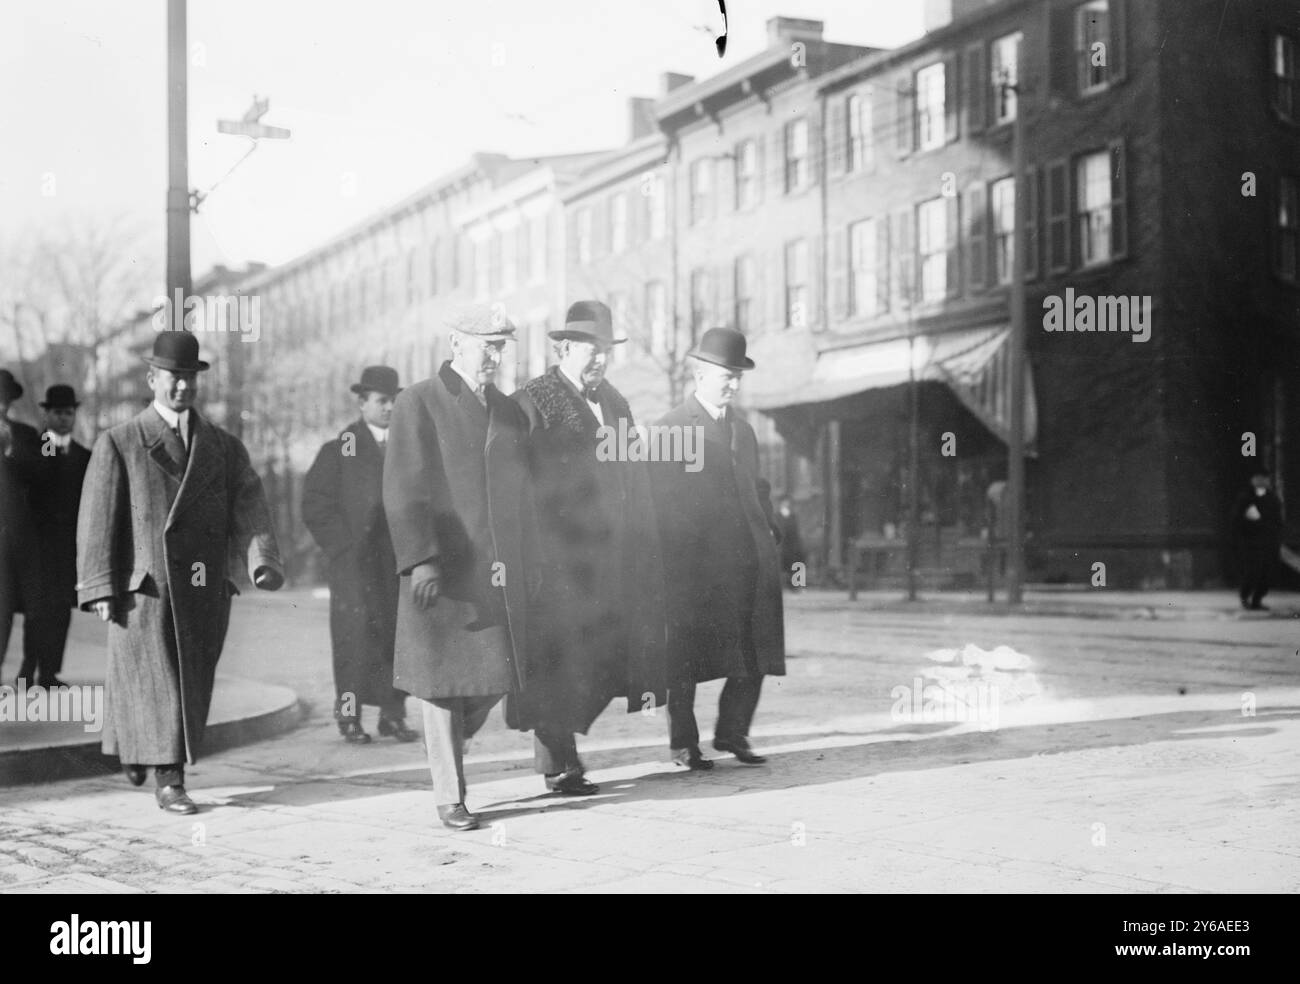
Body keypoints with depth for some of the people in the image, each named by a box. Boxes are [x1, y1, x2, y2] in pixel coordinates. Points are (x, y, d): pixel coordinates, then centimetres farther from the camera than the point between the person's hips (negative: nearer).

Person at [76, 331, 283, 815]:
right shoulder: (118, 444, 1)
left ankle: (139, 746, 34)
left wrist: (263, 563, -20)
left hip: (206, 593, 4)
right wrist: (100, 590, -10)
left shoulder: (224, 447, 9)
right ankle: (168, 783, 5)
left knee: (191, 687, 11)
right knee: (154, 686, -2)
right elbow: (97, 521, -2)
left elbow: (249, 510, -2)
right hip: (143, 589, -3)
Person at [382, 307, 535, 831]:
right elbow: (404, 490, -10)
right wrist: (420, 560, -19)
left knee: (496, 677, 4)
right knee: (444, 680, 1)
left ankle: (449, 744, 32)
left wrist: (529, 564, 16)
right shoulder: (418, 403, -3)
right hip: (442, 569, -5)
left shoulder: (510, 412, 15)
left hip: (500, 573, 5)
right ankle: (450, 797, 11)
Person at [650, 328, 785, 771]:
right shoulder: (671, 428, -3)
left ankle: (732, 733, 18)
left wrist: (767, 542, 10)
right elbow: (660, 500, -7)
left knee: (755, 656, 3)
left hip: (748, 563, 6)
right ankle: (684, 743, 12)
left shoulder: (743, 430, 19)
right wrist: (674, 558, -12)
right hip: (694, 566, -6)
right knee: (686, 659, 2)